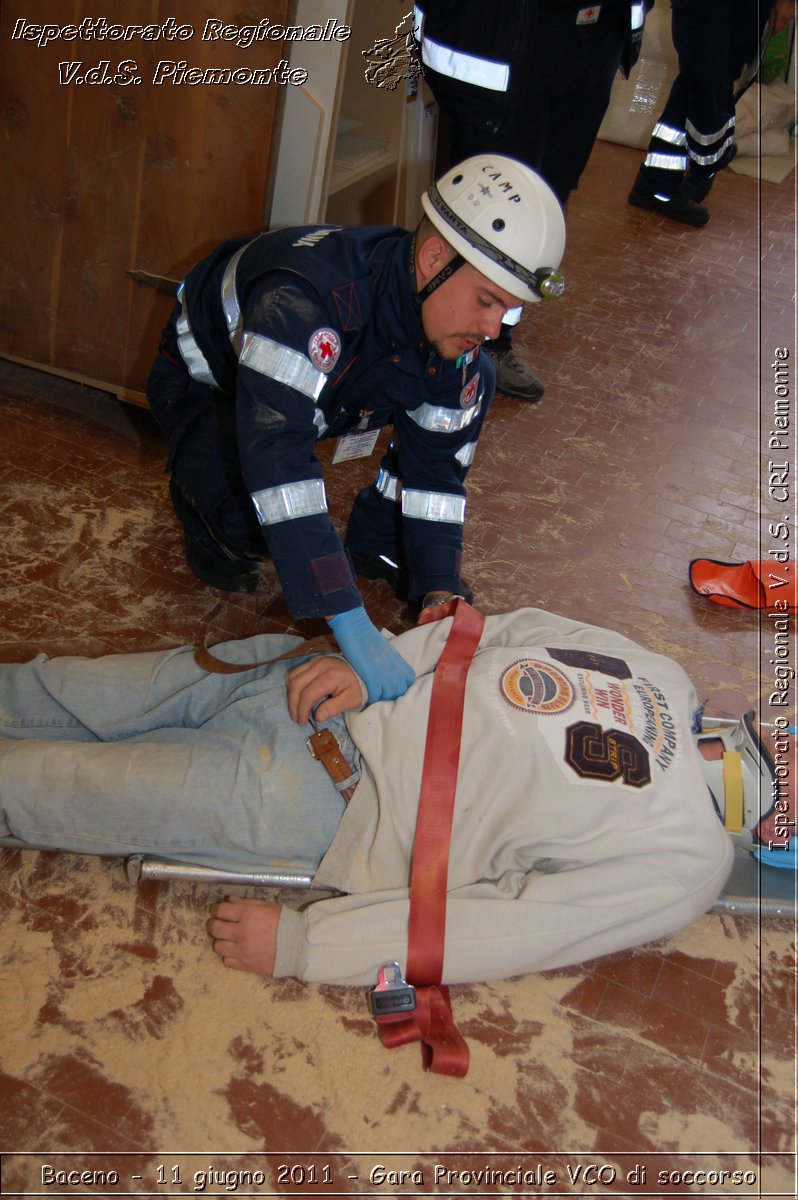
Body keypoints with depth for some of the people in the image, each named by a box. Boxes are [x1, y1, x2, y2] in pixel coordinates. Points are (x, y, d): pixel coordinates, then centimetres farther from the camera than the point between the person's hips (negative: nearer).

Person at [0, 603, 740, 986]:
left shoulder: (682, 867, -15)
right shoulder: (658, 671, 0)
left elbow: (497, 927, -18)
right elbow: (503, 631, 4)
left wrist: (300, 943, -18)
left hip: (322, 803, -4)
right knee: (68, 692, 9)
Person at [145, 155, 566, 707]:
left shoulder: (454, 341, -21)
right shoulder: (306, 295, -44)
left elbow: (435, 461, -13)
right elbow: (276, 454, -52)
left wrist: (439, 588, -24)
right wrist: (350, 622, -57)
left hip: (320, 387, 6)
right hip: (205, 385, -6)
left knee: (475, 382, -8)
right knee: (252, 523, -36)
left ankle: (376, 542, 5)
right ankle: (204, 502, 3)